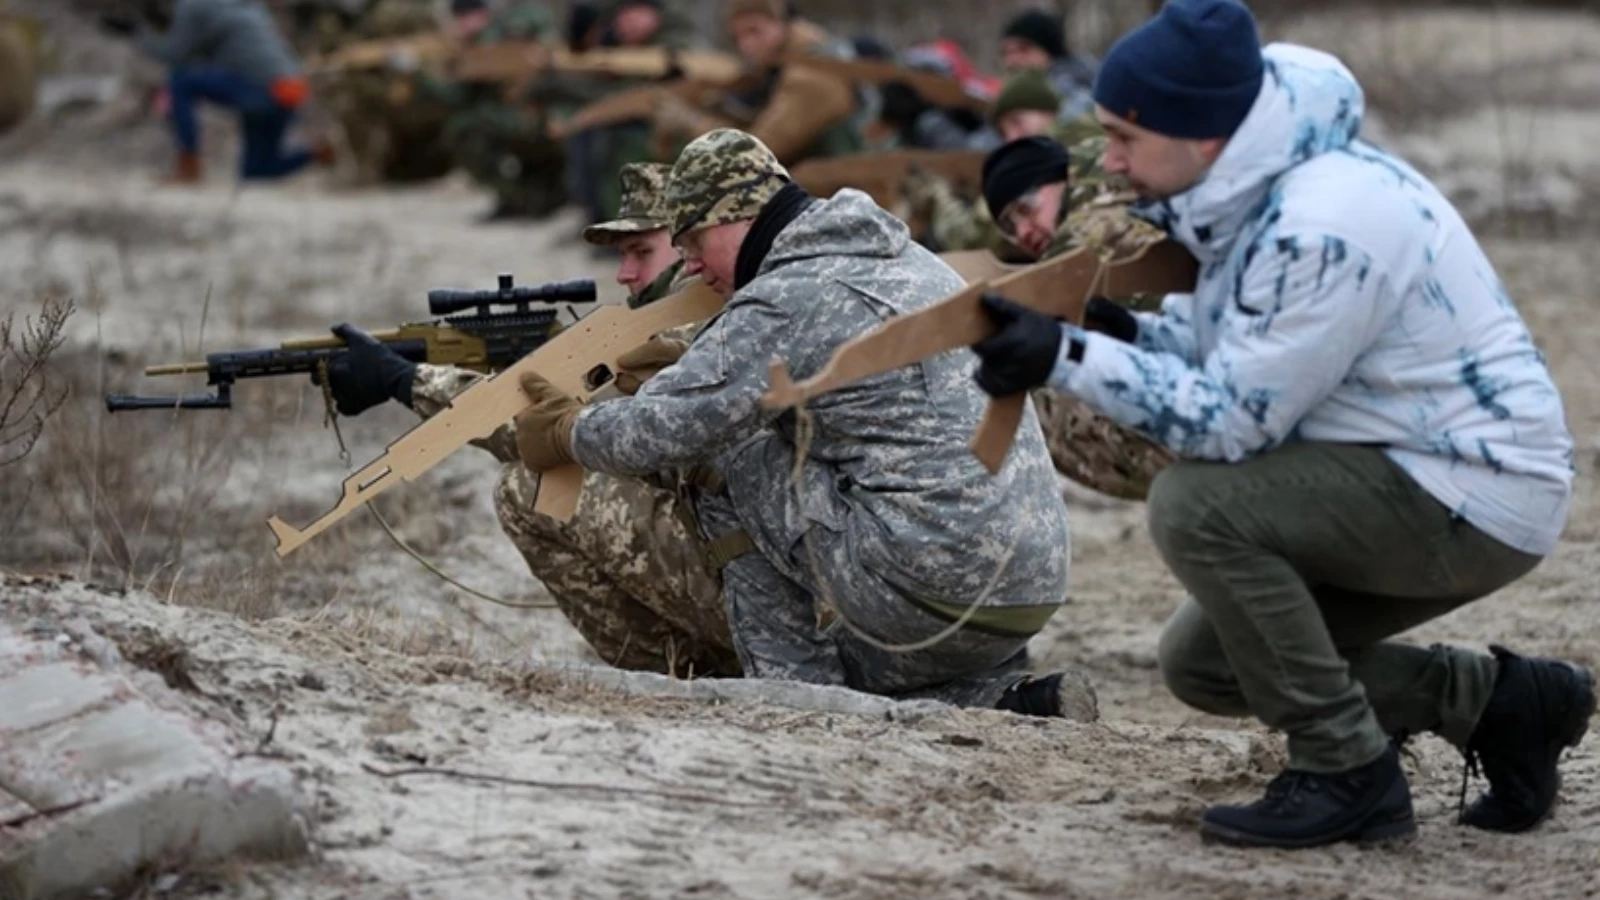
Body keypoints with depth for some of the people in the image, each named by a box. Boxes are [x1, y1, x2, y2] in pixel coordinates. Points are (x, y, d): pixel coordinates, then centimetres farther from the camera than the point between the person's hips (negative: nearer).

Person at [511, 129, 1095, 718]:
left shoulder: (786, 299, -10)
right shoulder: (912, 260, 18)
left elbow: (663, 431, -8)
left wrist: (566, 432, 10)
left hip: (932, 591, -9)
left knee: (725, 458, 6)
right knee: (849, 669, 32)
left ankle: (794, 691, 6)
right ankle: (1011, 701, 7)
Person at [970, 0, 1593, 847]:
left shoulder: (1320, 228, -28)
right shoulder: (1254, 190, 2)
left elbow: (1230, 421, -25)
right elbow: (1230, 343, 10)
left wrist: (1069, 360, -23)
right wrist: (1127, 330, -7)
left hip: (1474, 496, -10)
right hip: (1409, 486, 10)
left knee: (1196, 506, -25)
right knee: (1201, 663, 11)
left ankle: (1346, 771, -12)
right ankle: (1498, 700, 17)